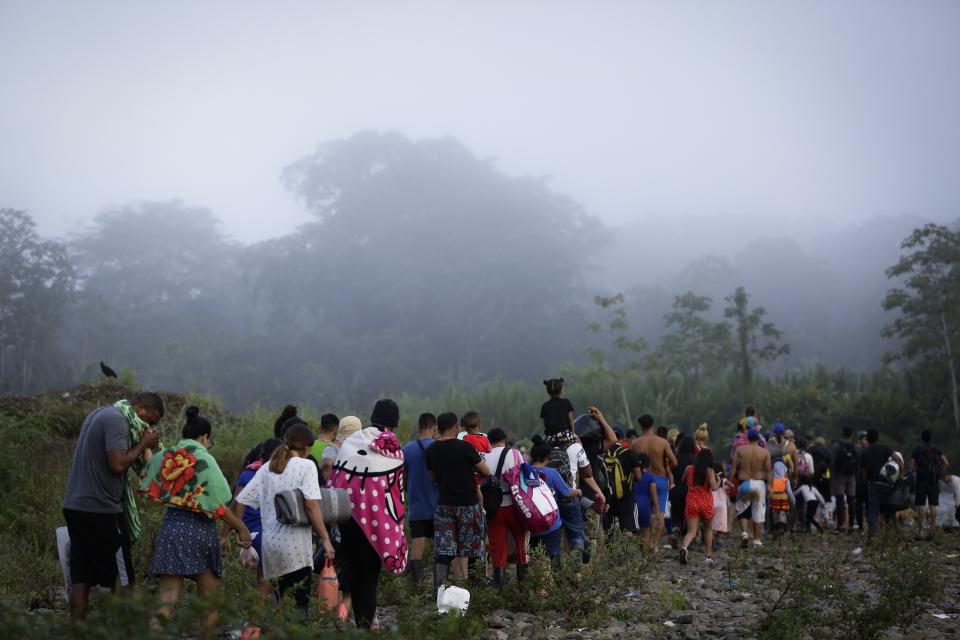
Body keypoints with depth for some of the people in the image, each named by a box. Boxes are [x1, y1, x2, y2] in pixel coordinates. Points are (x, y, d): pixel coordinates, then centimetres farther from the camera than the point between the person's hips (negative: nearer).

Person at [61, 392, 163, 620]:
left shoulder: (99, 414, 18)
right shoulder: (118, 420, -13)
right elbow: (118, 464, -22)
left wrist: (144, 447, 7)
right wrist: (143, 444, -8)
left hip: (75, 505, 9)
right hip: (101, 509, -9)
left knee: (81, 578, 7)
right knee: (122, 579, -2)